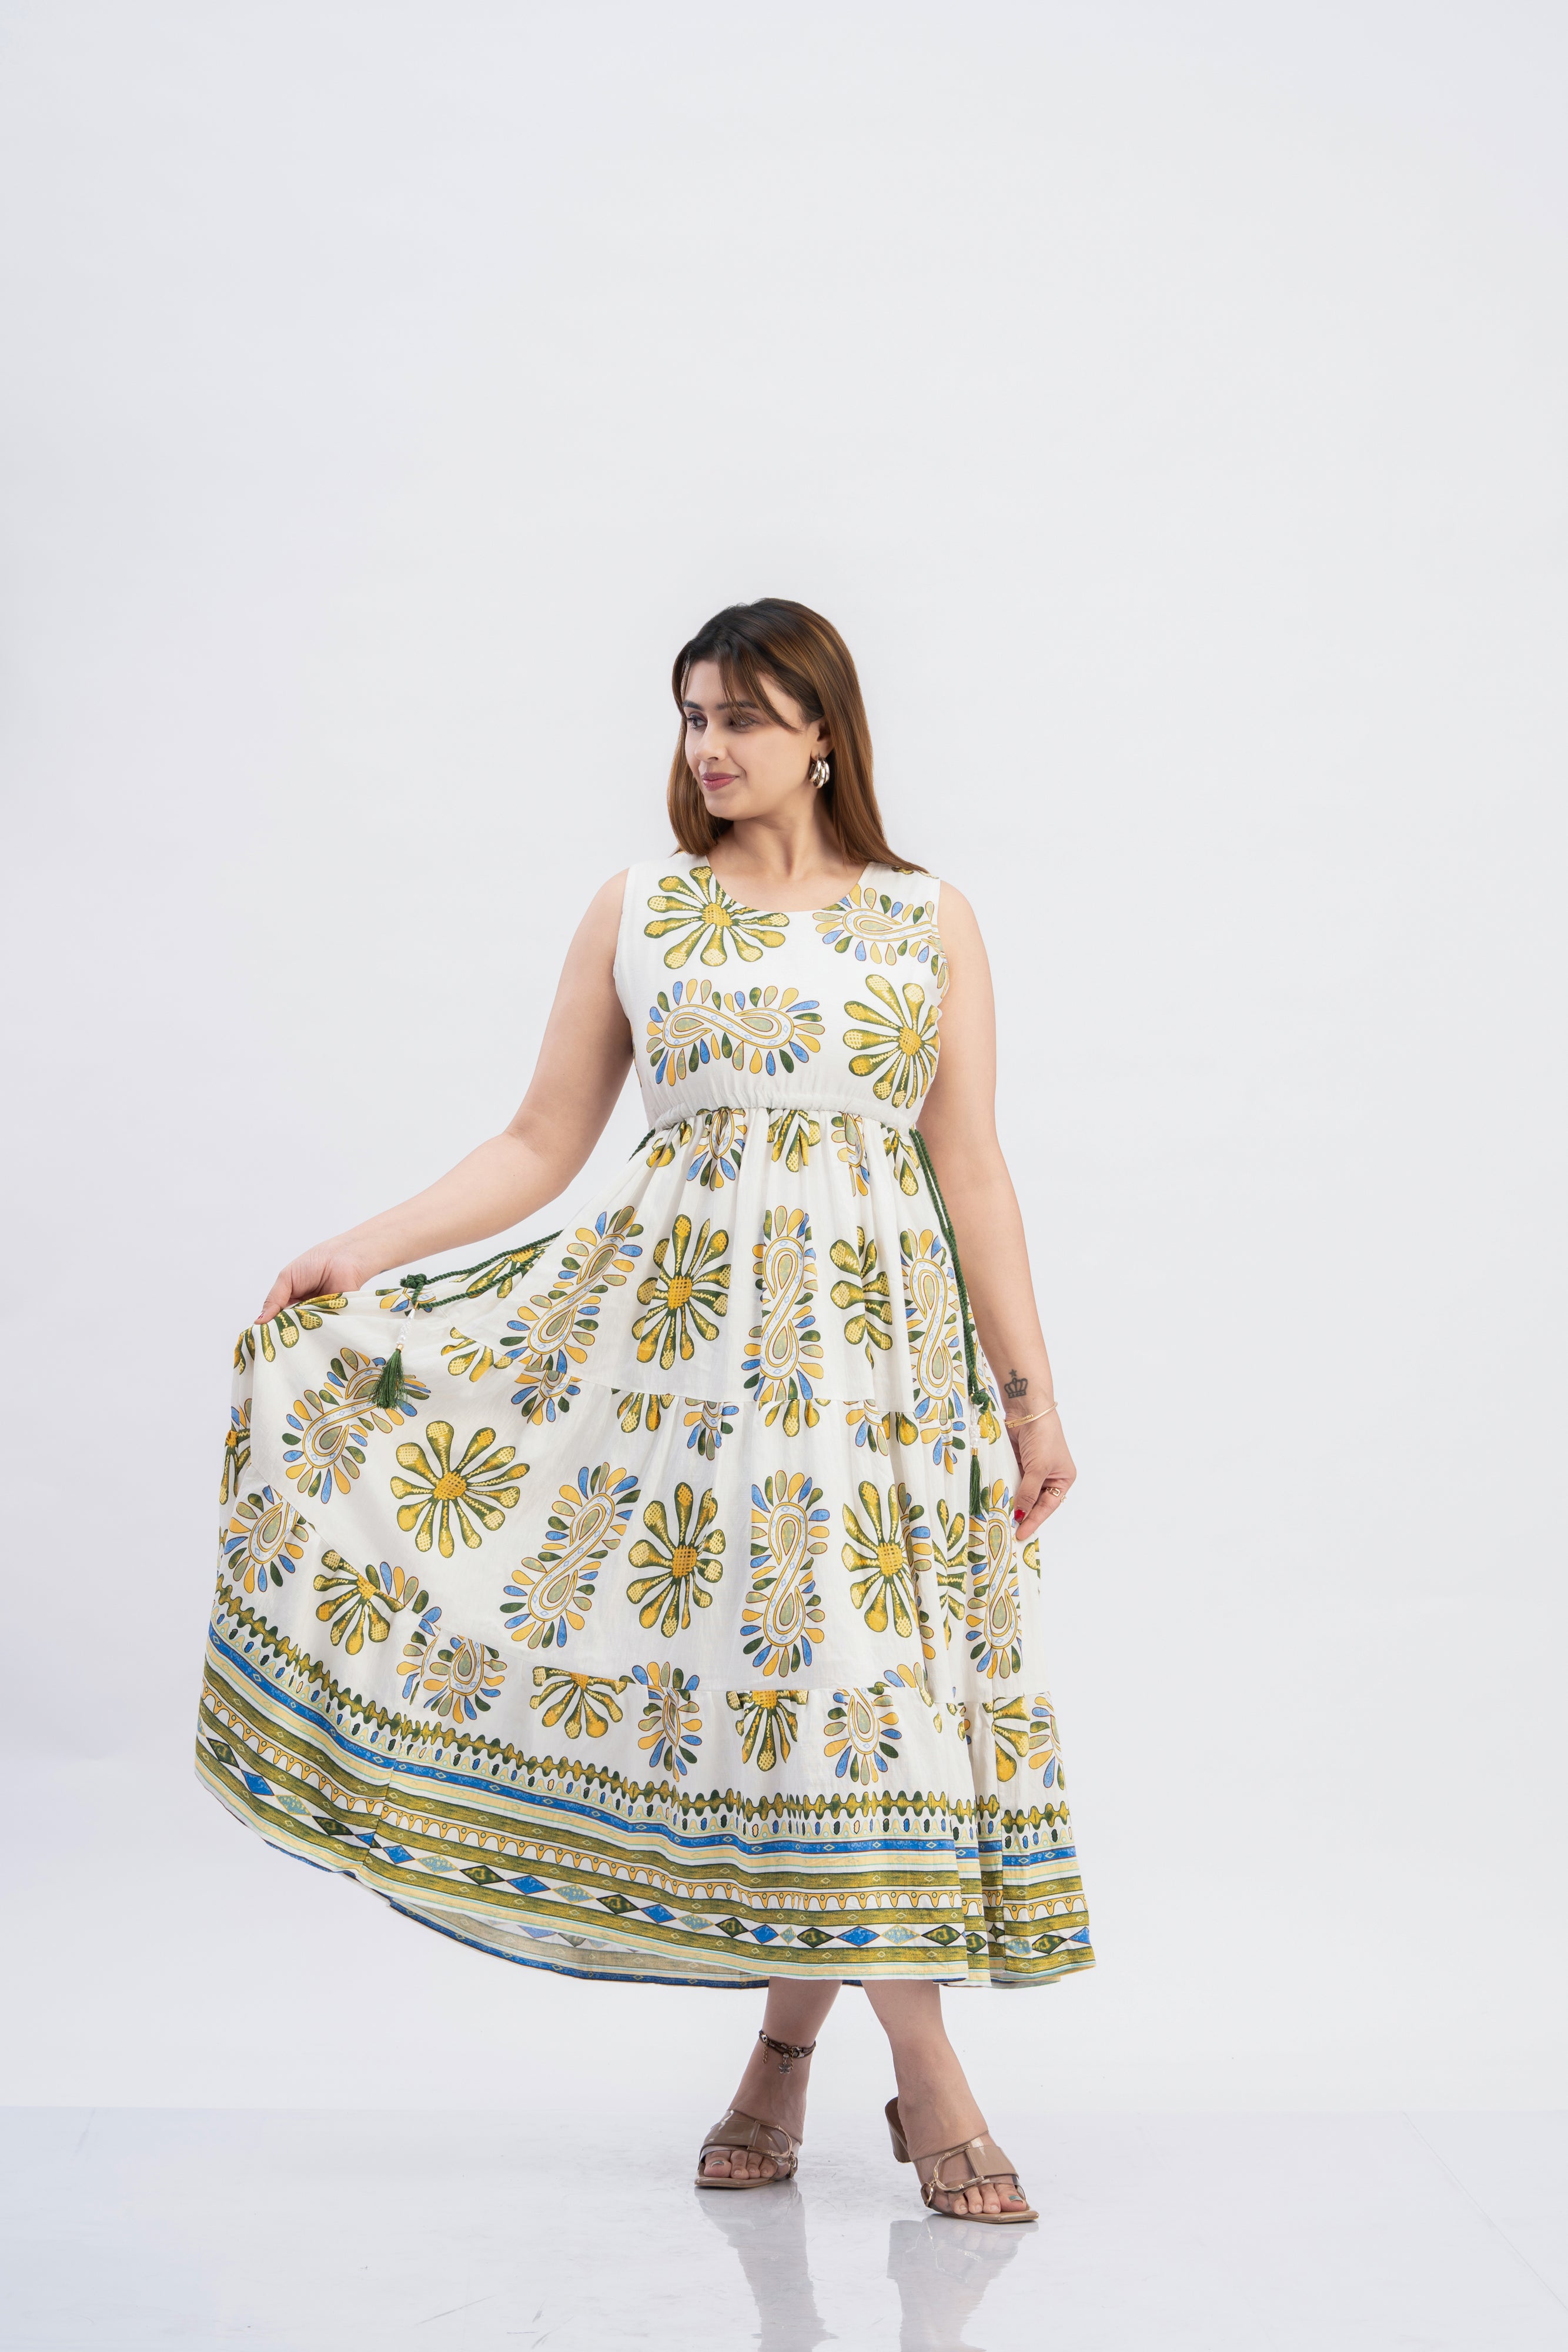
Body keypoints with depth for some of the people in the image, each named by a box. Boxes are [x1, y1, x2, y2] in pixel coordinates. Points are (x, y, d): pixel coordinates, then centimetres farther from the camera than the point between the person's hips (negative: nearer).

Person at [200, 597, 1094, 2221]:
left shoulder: (930, 921, 6)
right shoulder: (635, 912, 7)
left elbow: (973, 1176, 5)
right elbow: (542, 1144, 7)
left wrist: (1034, 1394, 3)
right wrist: (361, 1250, -3)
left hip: (875, 1340, 0)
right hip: (681, 1326, 0)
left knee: (848, 1670, -2)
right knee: (749, 1665, -4)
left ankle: (788, 2041, 21)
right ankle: (931, 2082, 7)